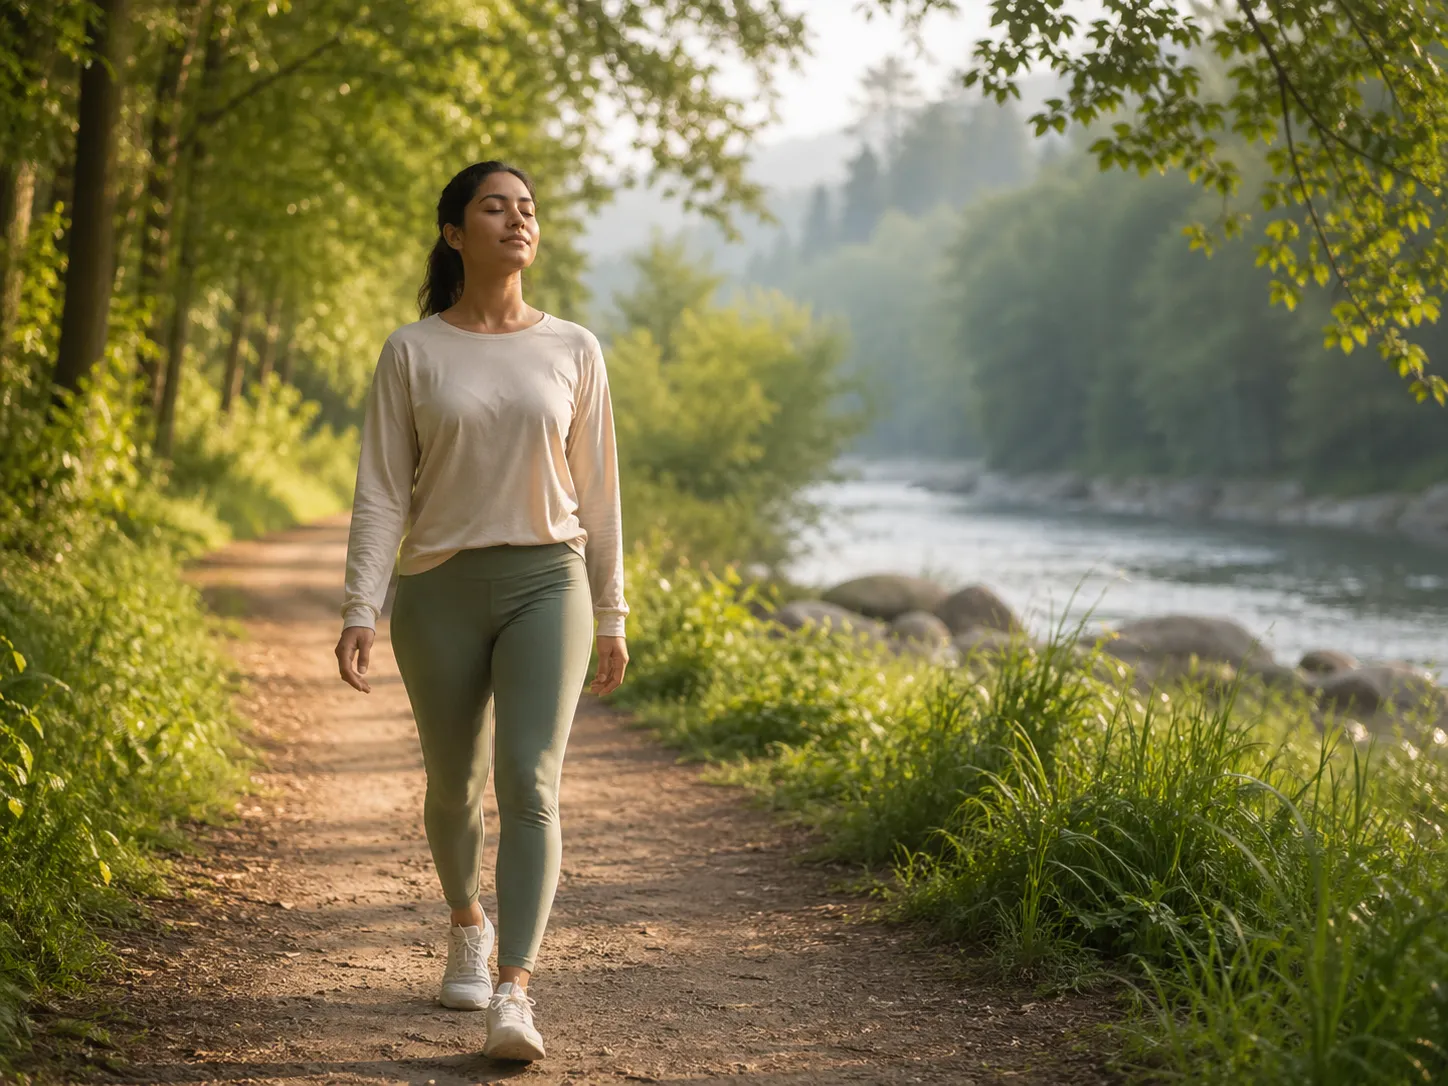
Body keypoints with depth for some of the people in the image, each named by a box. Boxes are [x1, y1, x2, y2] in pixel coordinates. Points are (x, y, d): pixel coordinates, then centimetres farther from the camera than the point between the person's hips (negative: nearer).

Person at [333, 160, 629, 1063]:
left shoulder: (573, 350, 4)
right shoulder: (412, 353, 0)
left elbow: (597, 489, 9)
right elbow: (382, 491, -3)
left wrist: (611, 617, 10)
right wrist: (360, 612, -13)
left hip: (546, 584, 0)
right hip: (441, 590, 0)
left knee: (529, 784, -16)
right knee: (455, 784, 14)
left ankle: (514, 994, -22)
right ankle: (468, 924, 43)